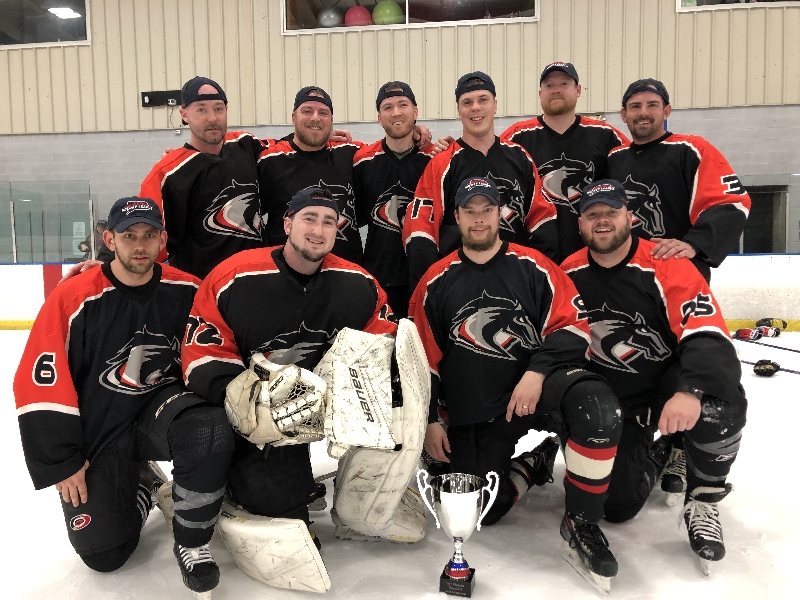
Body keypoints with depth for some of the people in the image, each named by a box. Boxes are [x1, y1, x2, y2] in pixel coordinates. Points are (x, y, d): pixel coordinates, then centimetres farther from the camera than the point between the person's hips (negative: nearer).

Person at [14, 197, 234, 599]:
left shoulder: (187, 292, -9)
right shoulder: (73, 299, -15)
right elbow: (39, 386, -11)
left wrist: (211, 401, -10)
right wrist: (62, 462, -9)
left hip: (162, 405, 1)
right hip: (96, 430, 0)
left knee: (210, 434, -34)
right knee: (103, 554, -5)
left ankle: (192, 543, -10)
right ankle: (140, 482, 27)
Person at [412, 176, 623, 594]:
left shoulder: (533, 267, 0)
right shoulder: (436, 281, 4)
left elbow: (571, 325, -5)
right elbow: (424, 359, 7)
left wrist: (537, 372, -19)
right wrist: (429, 419, 4)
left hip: (536, 386, -1)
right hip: (472, 414, 2)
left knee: (597, 408, -32)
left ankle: (581, 525, -12)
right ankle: (531, 463, 21)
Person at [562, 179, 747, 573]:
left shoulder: (667, 267, -18)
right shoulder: (568, 275, -4)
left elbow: (708, 337, -29)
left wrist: (690, 391, -46)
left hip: (669, 384, -3)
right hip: (610, 399, 3)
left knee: (720, 405, -38)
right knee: (616, 504, -8)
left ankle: (703, 500, -7)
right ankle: (653, 452, 28)